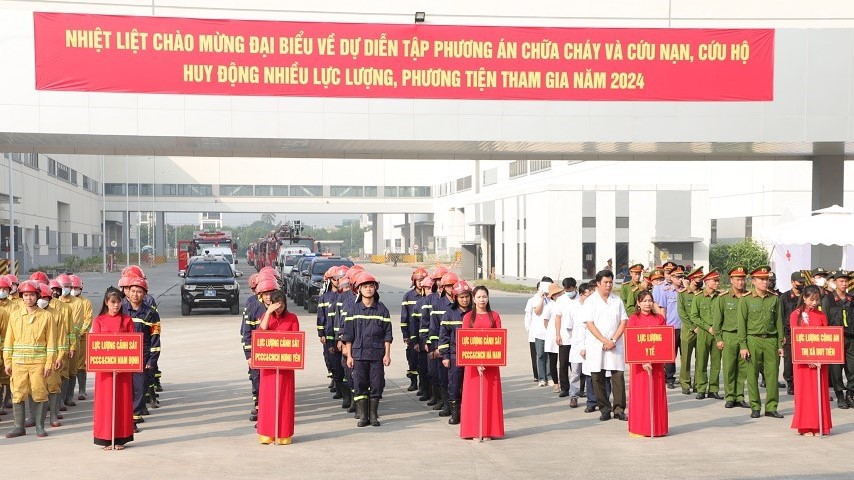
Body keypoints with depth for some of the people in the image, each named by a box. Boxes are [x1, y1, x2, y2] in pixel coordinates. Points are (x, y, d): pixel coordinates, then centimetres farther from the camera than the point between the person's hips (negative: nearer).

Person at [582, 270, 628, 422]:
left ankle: (619, 409, 1)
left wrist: (613, 340, -7)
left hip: (615, 345, 2)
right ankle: (604, 409, 9)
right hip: (596, 345, -2)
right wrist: (604, 341, -13)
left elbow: (623, 322, 6)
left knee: (618, 375, -4)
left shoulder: (617, 300, 10)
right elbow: (590, 324, -5)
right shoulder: (590, 301, 2)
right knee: (598, 378, 0)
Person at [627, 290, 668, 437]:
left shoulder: (659, 319, 7)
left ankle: (657, 427, 13)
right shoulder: (633, 319, -1)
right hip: (639, 362, -2)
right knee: (640, 394, 0)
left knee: (657, 394, 5)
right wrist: (643, 361, -17)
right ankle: (639, 428, 6)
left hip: (656, 361, 2)